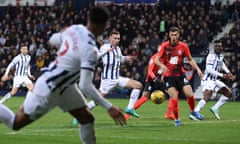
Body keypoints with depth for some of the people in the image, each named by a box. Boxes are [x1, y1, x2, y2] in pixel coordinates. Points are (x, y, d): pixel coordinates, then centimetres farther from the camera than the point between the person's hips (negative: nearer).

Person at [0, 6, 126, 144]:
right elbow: (85, 86, -33)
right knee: (17, 123, 6)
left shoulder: (74, 29, -9)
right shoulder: (90, 50, -32)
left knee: (87, 118, 7)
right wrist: (109, 107, -30)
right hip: (50, 88, -9)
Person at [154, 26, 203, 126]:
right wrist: (162, 65, -27)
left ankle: (192, 112, 15)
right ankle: (177, 119, 6)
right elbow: (156, 59, -6)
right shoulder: (165, 46, -5)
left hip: (180, 75, 2)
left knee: (190, 95, -12)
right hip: (169, 76, -2)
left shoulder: (183, 46, 0)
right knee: (174, 98, -11)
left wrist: (197, 69, -3)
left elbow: (190, 59, 10)